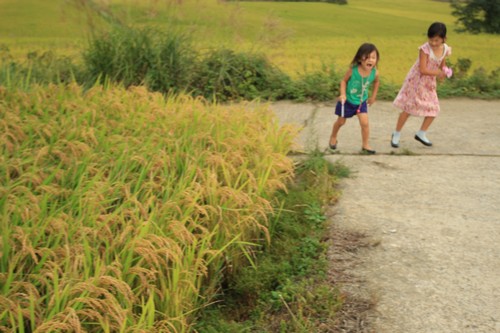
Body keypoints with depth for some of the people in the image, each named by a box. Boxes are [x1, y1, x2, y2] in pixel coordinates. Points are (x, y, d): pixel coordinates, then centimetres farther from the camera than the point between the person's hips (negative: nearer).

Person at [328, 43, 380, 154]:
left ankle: (365, 145, 9)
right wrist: (343, 94, -23)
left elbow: (376, 82, 3)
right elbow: (344, 80, -11)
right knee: (341, 121, 15)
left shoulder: (375, 73, -20)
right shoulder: (352, 70, -28)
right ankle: (333, 138, 42)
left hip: (361, 101, 2)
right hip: (347, 100, -2)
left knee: (364, 122, -8)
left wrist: (373, 97, 8)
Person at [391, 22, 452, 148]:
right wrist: (438, 73, -22)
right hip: (416, 81, -6)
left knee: (433, 110, 3)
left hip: (430, 83, 6)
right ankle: (396, 134, 14)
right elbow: (423, 70, -26)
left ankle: (421, 134, 23)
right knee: (408, 109, -2)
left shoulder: (445, 49, -5)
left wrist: (444, 72, -11)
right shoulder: (425, 49, -23)